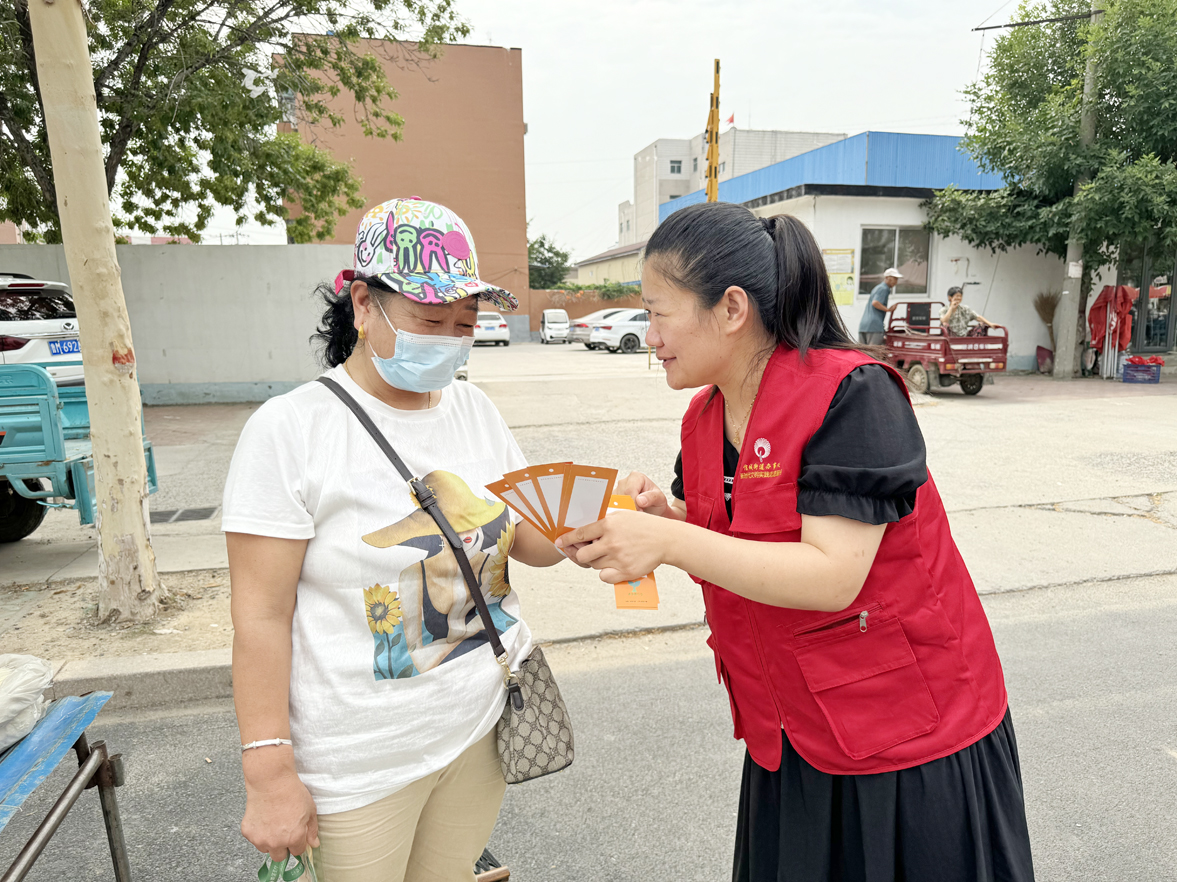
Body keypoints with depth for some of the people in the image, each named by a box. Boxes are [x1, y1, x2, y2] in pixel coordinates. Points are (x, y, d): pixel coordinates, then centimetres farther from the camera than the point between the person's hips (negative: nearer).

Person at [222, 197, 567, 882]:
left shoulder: (475, 410, 0)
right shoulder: (291, 429, -16)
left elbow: (532, 541, 4)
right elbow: (262, 615, -14)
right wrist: (270, 777, -14)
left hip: (484, 723, 5)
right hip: (360, 761, -4)